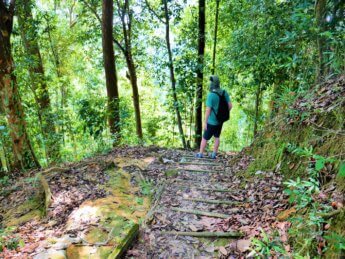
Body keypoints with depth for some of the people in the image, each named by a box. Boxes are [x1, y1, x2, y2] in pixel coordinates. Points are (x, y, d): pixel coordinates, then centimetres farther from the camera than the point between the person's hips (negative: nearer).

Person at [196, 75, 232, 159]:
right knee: (216, 137, 20)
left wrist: (205, 122, -15)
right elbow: (230, 105, -1)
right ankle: (214, 154, 26)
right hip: (220, 120, 6)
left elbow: (208, 110, -24)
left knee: (205, 138, 11)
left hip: (212, 122, -6)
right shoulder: (224, 92, -5)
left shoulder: (210, 95, -25)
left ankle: (200, 154, 23)